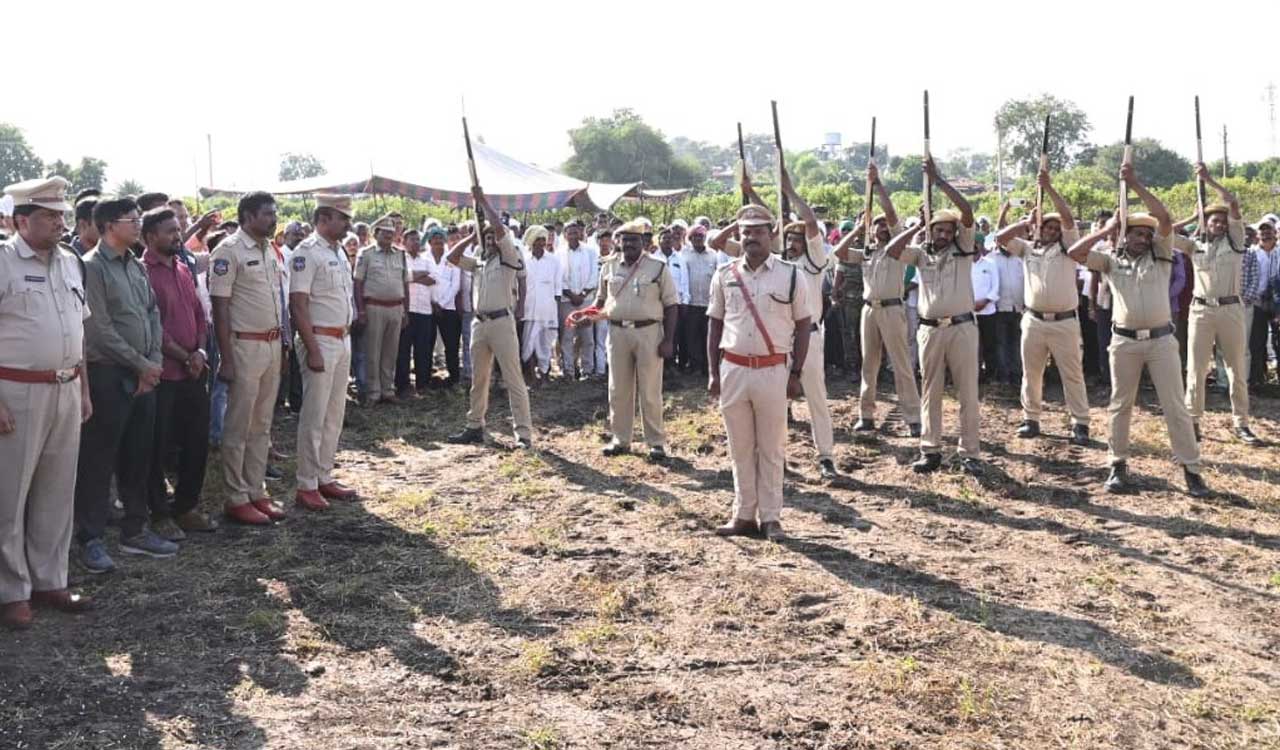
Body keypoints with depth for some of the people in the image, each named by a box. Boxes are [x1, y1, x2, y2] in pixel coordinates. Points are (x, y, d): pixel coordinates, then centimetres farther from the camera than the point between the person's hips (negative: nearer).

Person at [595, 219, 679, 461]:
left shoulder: (658, 268, -2)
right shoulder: (609, 267, 9)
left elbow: (671, 305, -2)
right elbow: (602, 298, 20)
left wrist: (668, 340, -9)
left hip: (648, 332, -4)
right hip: (617, 332, 4)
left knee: (650, 391, 1)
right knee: (618, 390, 10)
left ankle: (656, 442, 11)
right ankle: (620, 439, 21)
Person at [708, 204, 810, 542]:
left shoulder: (790, 274, 0)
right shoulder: (724, 275, 6)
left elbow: (802, 325, 2)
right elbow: (715, 325, 10)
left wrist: (795, 373, -3)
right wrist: (713, 373, 5)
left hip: (773, 371, -2)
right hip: (733, 369, 2)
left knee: (771, 448, 3)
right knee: (740, 448, 8)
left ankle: (770, 517, 12)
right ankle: (744, 515, 17)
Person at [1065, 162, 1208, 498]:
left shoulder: (1160, 256, 6)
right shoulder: (1111, 262, 8)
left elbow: (1165, 218, -7)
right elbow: (1074, 252, -4)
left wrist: (1135, 184, -10)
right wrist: (1106, 229, 1)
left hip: (1161, 340, -1)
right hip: (1124, 342, 1)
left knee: (1175, 406, 1)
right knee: (1120, 405, 9)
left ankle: (1191, 469, 7)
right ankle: (1119, 465, 20)